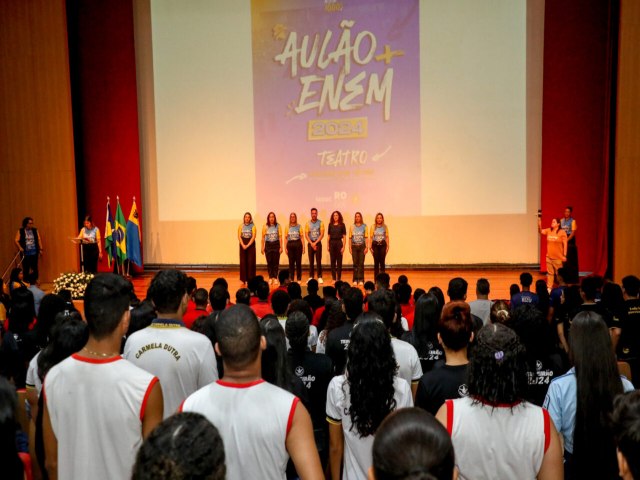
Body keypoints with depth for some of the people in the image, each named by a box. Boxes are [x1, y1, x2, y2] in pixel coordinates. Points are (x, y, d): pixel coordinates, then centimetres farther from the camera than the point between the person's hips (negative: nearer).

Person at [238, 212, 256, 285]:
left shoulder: (253, 226, -1)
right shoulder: (241, 226, 5)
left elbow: (253, 237, -8)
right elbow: (239, 236, 0)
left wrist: (247, 245, -16)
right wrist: (243, 245, -13)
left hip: (251, 244, -2)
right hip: (242, 245, 2)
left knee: (250, 262, -2)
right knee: (243, 262, 2)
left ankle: (250, 279, 4)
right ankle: (244, 279, 8)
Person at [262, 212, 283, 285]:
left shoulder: (278, 226, 0)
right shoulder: (265, 226, 2)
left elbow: (280, 237, 0)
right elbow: (263, 237, 4)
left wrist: (281, 247, -4)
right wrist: (262, 247, 2)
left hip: (276, 244, -1)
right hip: (268, 245, 1)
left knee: (276, 262, 1)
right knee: (269, 262, 3)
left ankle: (275, 278, 9)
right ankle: (270, 278, 13)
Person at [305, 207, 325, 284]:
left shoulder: (320, 223, 1)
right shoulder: (308, 223, 6)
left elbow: (322, 234, -5)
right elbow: (306, 235, 1)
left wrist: (315, 243, -12)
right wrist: (311, 243, -10)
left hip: (318, 243, -2)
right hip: (310, 243, 2)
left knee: (319, 261, -3)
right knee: (311, 261, 3)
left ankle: (319, 277, 2)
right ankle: (311, 277, 8)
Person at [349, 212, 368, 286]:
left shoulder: (364, 226, 3)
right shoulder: (352, 227, 6)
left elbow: (366, 237, 0)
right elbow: (350, 238, 7)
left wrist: (366, 247, -7)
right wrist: (350, 247, 1)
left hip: (362, 246, -1)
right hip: (354, 246, 1)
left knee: (361, 263, -2)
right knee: (355, 263, 4)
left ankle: (361, 280, 3)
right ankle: (355, 280, 10)